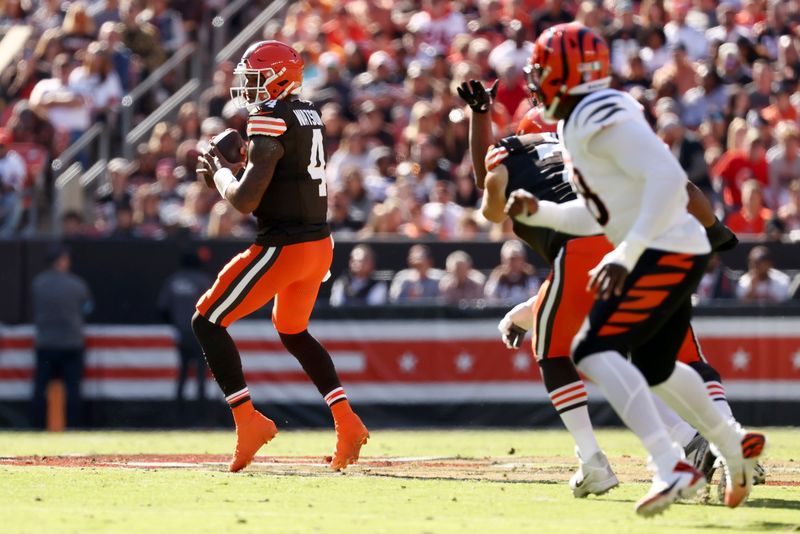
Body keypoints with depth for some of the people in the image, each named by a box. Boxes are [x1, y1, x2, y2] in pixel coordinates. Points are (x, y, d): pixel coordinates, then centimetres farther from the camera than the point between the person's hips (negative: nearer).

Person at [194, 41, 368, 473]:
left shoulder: (270, 122, -16)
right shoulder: (309, 117, 11)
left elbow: (245, 200, -20)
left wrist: (220, 172, -1)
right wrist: (234, 171, 12)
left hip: (283, 246, -9)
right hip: (318, 243, 9)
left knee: (209, 321, 1)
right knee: (293, 332, 28)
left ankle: (248, 420, -4)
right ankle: (347, 424, 19)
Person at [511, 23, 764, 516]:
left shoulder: (603, 119, -16)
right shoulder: (581, 125, 15)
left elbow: (668, 179, -27)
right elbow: (595, 214, 23)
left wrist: (626, 255, -30)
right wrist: (537, 212, 10)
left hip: (667, 253, -10)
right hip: (674, 255, 10)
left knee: (594, 352, -18)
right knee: (654, 369, 26)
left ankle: (673, 468, -28)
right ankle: (736, 446, 41)